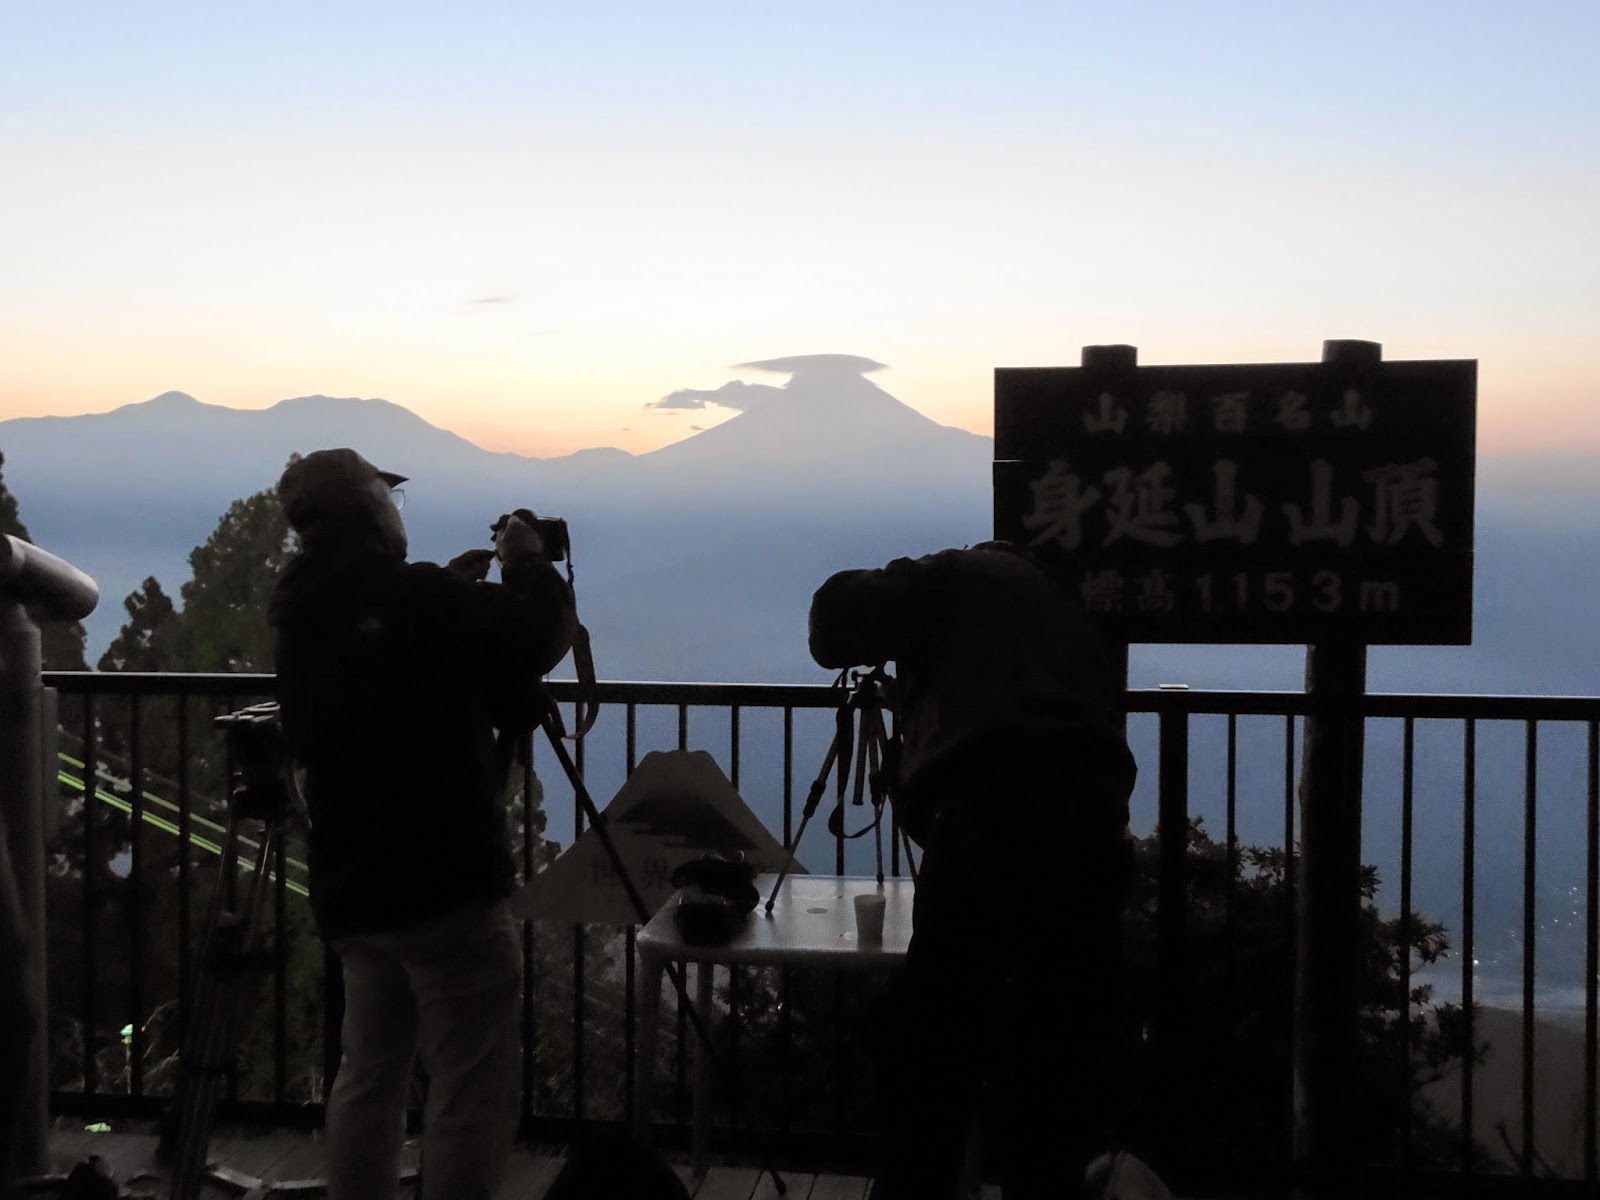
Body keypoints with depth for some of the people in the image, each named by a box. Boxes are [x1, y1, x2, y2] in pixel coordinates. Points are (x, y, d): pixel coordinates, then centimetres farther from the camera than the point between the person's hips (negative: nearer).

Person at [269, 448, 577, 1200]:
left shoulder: (304, 616, 8)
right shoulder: (413, 596, -16)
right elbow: (541, 637, -13)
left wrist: (455, 593, 18)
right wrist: (525, 561, 4)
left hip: (350, 890, 8)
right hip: (446, 884, -8)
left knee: (368, 1074, 18)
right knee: (472, 1093, -1)